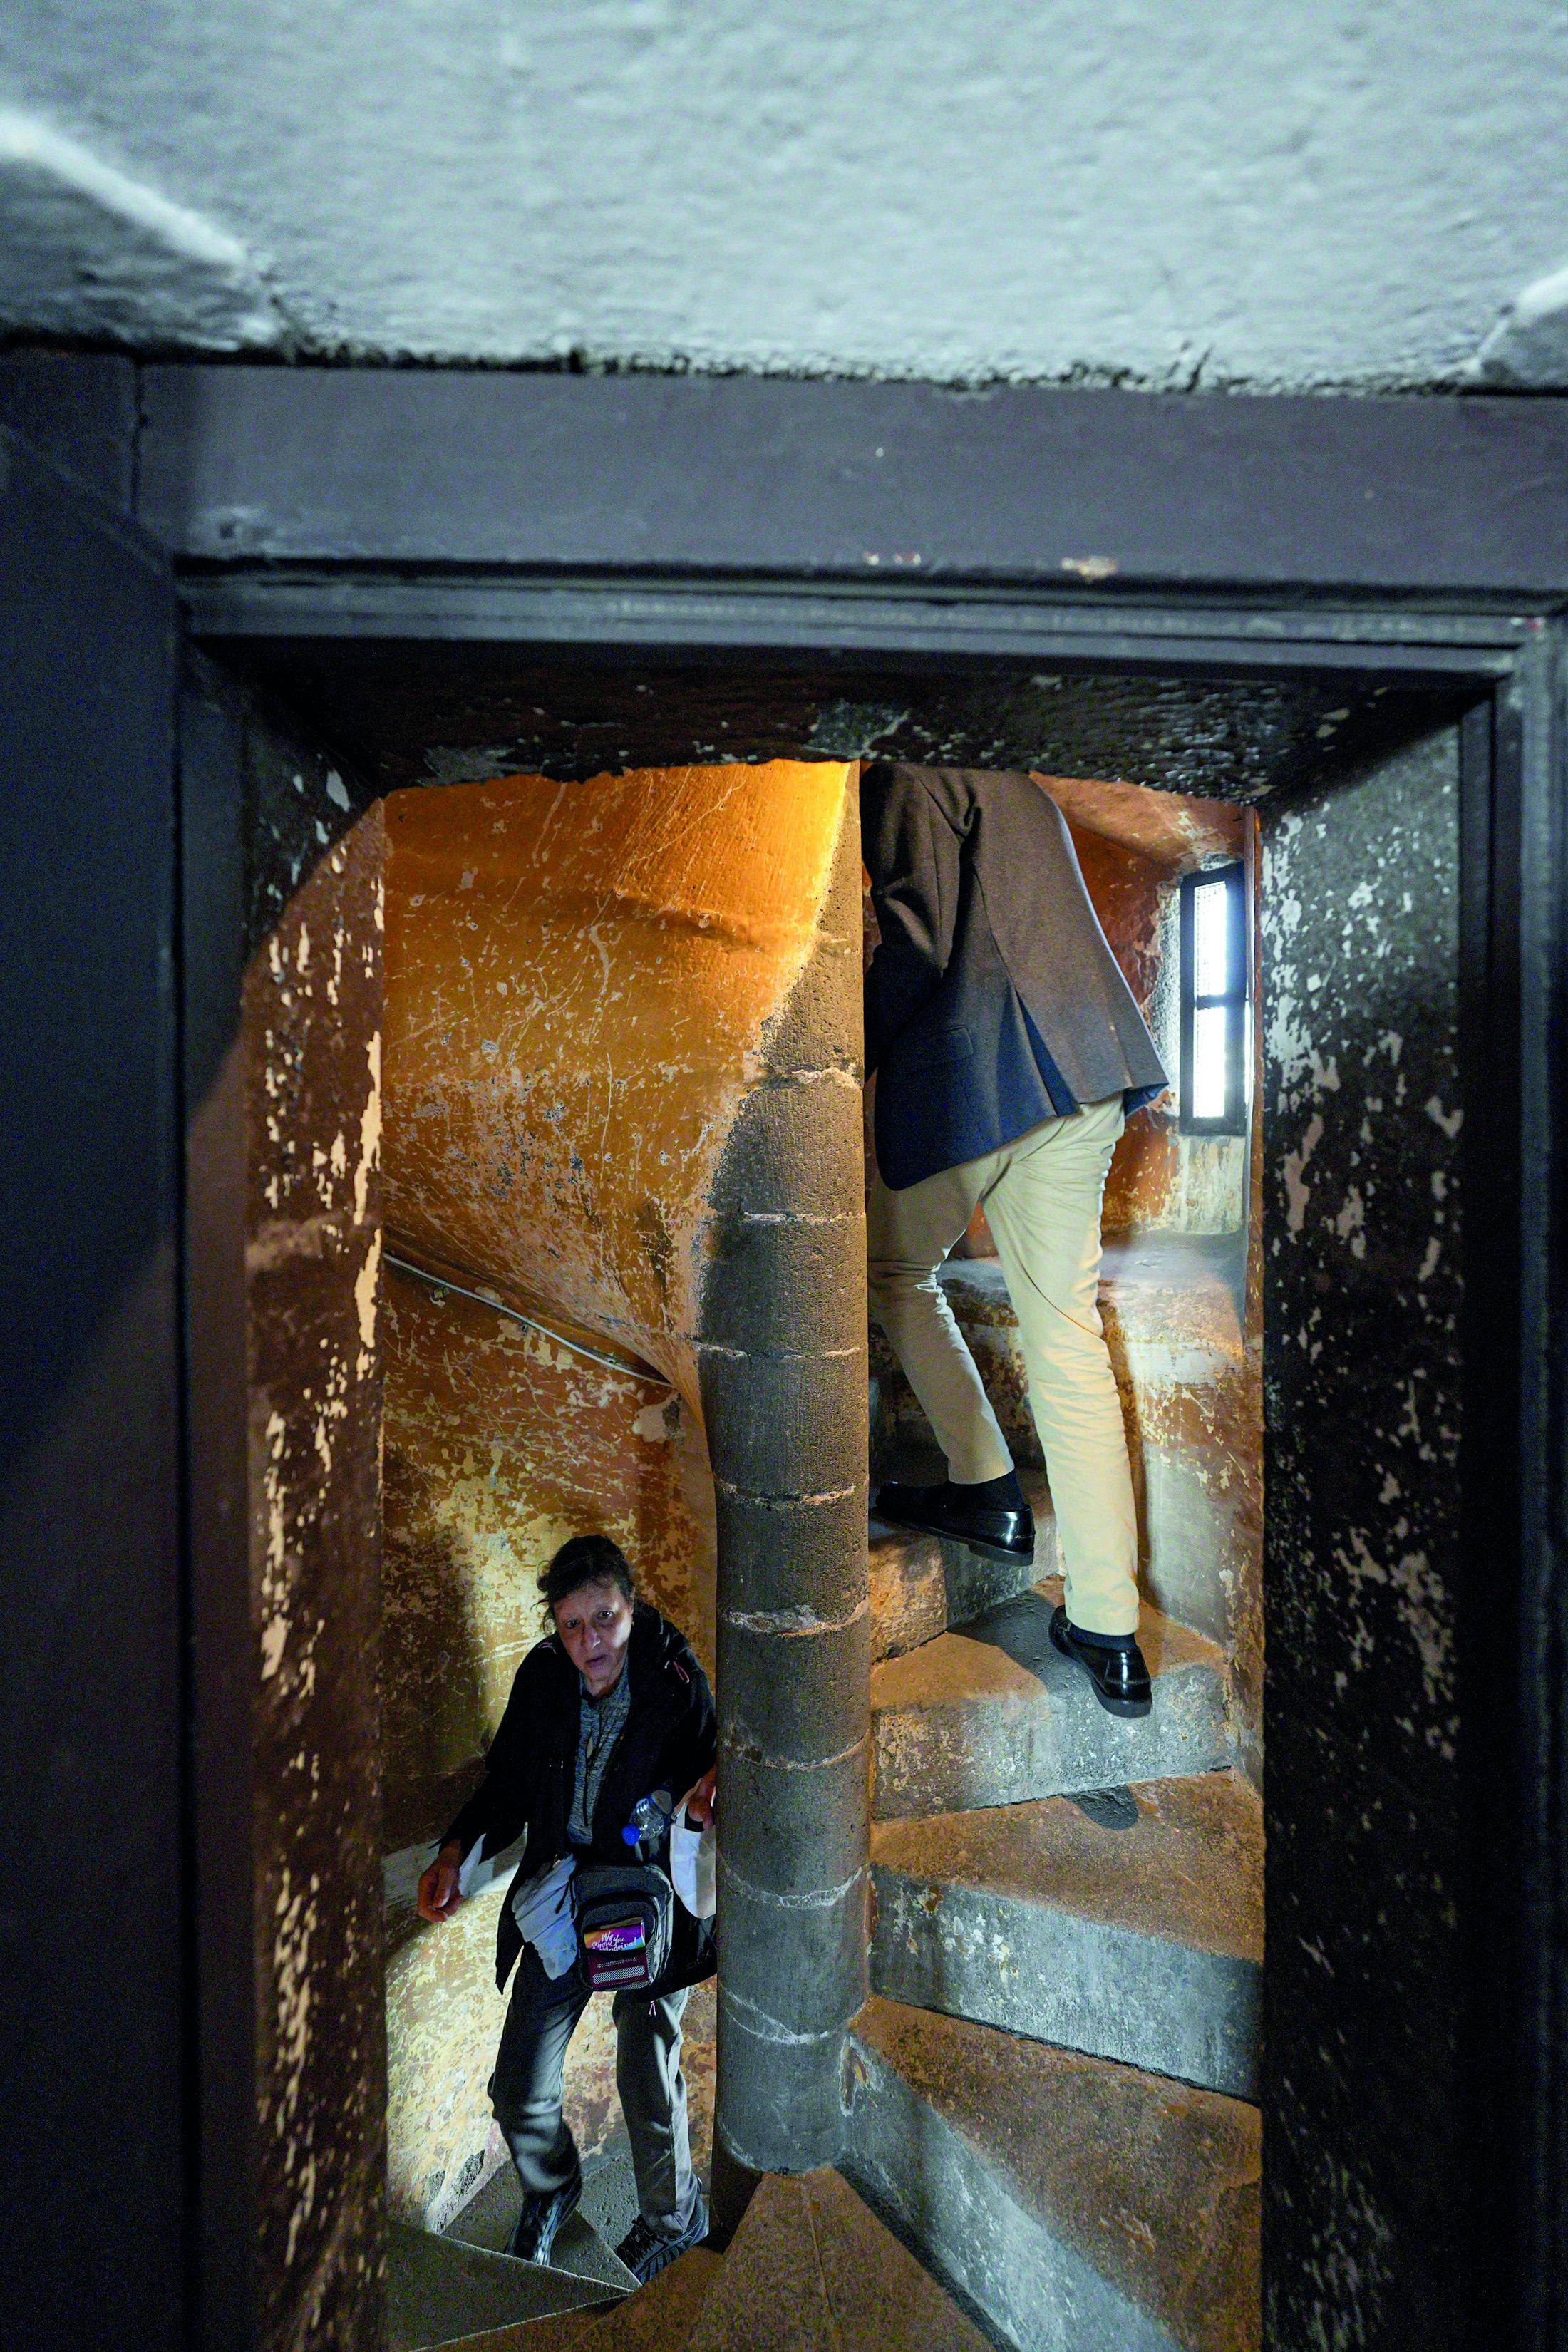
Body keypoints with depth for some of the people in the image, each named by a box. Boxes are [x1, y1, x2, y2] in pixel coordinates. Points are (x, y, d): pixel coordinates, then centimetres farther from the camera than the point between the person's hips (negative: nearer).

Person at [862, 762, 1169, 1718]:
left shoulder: (911, 779, 1)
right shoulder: (1020, 788, 27)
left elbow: (917, 938, -13)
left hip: (974, 1071, -7)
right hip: (1080, 1072, 8)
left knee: (898, 1271, 18)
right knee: (1066, 1334, 5)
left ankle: (990, 1492, 22)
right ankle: (1109, 1633, 8)